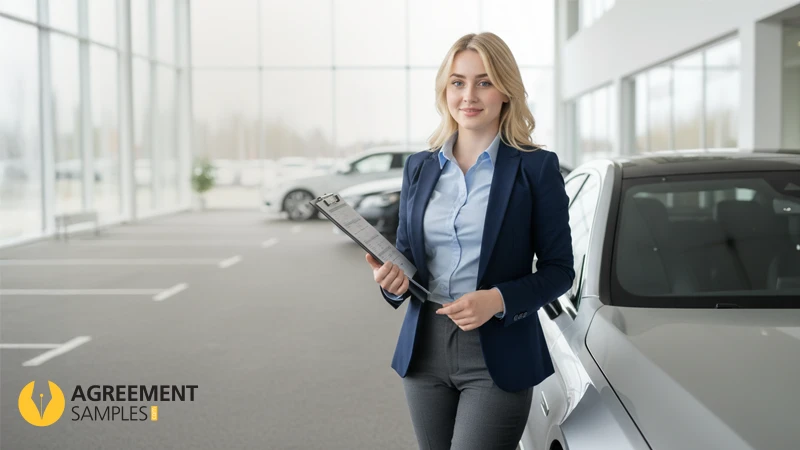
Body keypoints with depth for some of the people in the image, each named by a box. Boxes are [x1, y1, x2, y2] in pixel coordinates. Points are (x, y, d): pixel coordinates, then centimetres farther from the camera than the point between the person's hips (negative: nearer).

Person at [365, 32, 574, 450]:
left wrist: (499, 300, -19)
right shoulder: (419, 167, 8)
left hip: (498, 354, -4)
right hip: (425, 349, 5)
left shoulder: (536, 167, -5)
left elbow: (558, 269, -3)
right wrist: (393, 279, -8)